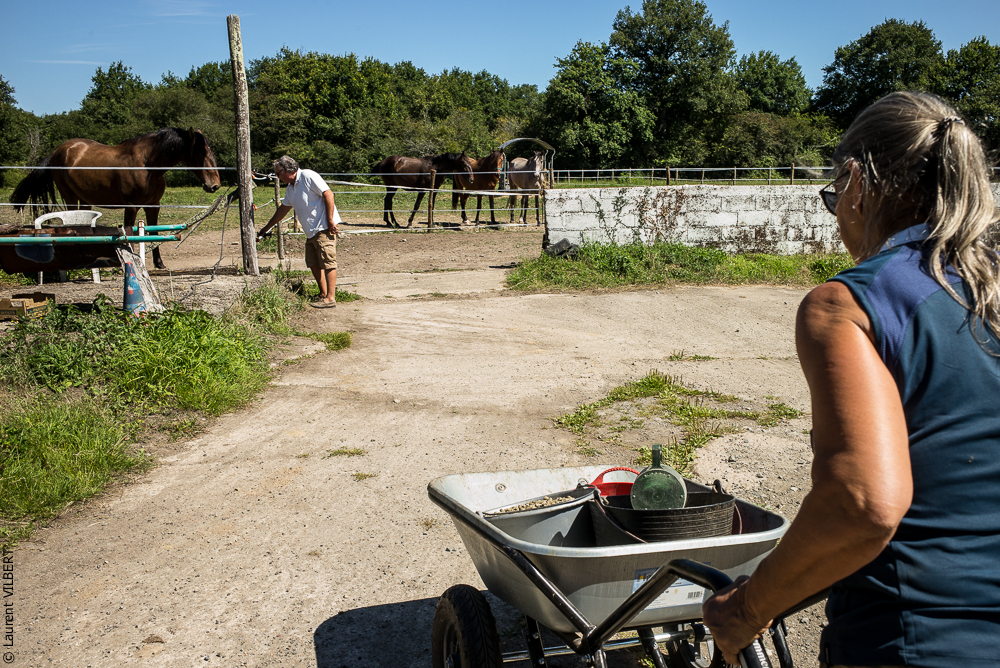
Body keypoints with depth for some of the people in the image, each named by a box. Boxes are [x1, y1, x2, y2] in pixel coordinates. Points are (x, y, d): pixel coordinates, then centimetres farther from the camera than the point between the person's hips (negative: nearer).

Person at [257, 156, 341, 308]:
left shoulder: (308, 176, -9)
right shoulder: (290, 188, 18)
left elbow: (328, 194, -15)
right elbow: (283, 209, 30)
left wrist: (330, 220, -19)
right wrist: (265, 229, 36)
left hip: (324, 228, -9)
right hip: (311, 232, 9)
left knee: (327, 262, -9)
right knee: (314, 264, 8)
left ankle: (330, 299, -10)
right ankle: (323, 294, 16)